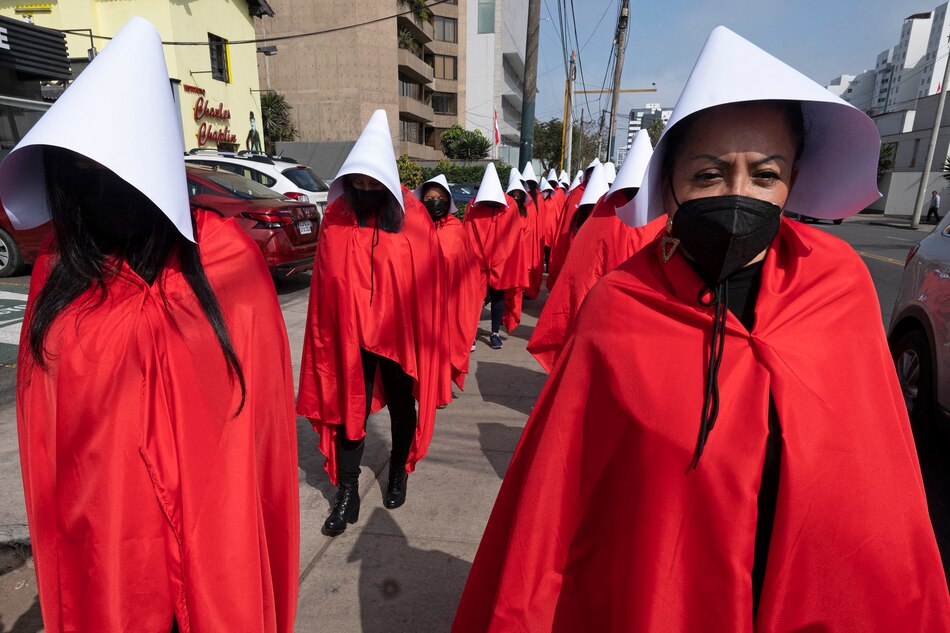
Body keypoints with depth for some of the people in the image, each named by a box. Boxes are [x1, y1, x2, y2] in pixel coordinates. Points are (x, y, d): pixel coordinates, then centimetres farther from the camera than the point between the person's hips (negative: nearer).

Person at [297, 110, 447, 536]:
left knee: (401, 406, 17)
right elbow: (325, 284, -1)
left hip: (401, 332, 0)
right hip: (349, 334, 1)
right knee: (349, 409, 7)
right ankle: (347, 493, 23)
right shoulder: (336, 219, -4)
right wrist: (327, 334, -1)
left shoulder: (412, 218, -9)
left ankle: (398, 474, 40)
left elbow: (427, 282, -7)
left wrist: (427, 336, -7)